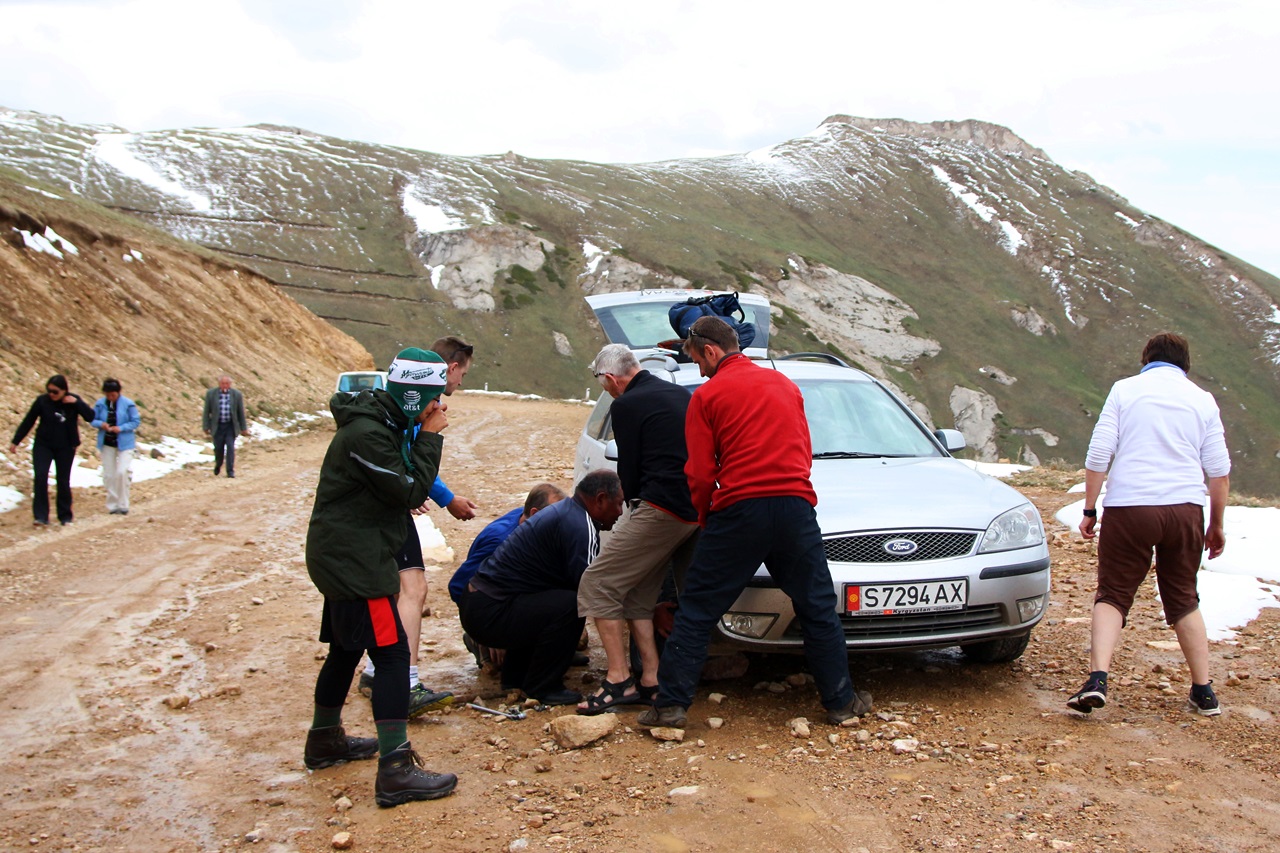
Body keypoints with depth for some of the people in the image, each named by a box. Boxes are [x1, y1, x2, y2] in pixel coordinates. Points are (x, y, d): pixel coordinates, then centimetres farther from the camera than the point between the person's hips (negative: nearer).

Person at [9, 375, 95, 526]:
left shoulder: (73, 401, -7)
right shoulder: (42, 400, -8)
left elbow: (90, 417, -14)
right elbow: (28, 422, 0)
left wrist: (77, 403, -26)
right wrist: (15, 441, 4)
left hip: (65, 447, 0)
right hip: (43, 445, 0)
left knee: (63, 481, 6)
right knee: (40, 477, -14)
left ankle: (65, 515, 20)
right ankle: (41, 516, -11)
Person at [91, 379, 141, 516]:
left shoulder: (128, 404, -10)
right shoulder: (100, 403, -2)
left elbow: (136, 421, -6)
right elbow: (93, 419, 6)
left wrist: (121, 428, -20)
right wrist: (101, 424, -17)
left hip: (124, 443, -4)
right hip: (107, 444, 4)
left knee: (122, 472, -15)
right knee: (108, 475, 7)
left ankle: (123, 505, -2)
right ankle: (112, 505, 20)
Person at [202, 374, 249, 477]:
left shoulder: (237, 394, -5)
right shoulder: (210, 394, -5)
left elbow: (241, 413, 2)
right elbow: (206, 412, 0)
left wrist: (243, 428, 5)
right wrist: (206, 427, -1)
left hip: (231, 426, 0)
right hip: (217, 426, 0)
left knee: (230, 448, -9)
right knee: (218, 448, 6)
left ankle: (230, 471, -3)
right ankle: (217, 465, 34)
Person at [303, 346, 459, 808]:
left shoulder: (382, 424, 11)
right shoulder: (367, 434, -22)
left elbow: (401, 487, 13)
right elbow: (410, 492, -18)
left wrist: (423, 437, 3)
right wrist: (429, 438, -13)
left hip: (345, 557, 11)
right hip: (354, 562, -11)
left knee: (346, 648, 22)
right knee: (392, 653, -12)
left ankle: (325, 739, 39)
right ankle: (396, 771, -12)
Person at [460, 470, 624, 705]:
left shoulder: (566, 511, 15)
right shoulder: (578, 525, -17)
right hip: (488, 613, -11)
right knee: (571, 604, -23)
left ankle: (516, 674, 26)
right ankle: (542, 688, -8)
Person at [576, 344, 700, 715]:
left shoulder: (626, 406, -5)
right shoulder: (681, 394, 18)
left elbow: (629, 471, -3)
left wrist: (632, 501, 18)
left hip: (660, 510, -9)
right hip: (697, 510, 9)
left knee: (598, 585, -2)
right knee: (638, 596, 16)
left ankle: (620, 679, -6)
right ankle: (651, 680, 12)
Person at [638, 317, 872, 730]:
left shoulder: (707, 395, 1)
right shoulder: (784, 383, 17)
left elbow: (700, 475, -2)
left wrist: (705, 520, 13)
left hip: (739, 510, -4)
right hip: (796, 506, 4)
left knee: (696, 611, 5)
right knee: (818, 609, 15)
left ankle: (671, 704, 6)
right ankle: (841, 702, 21)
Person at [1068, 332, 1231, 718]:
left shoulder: (1124, 389, 5)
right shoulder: (1202, 399, 11)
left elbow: (1099, 453, -3)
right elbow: (1219, 470, 10)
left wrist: (1090, 509, 3)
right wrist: (1216, 525, 18)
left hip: (1129, 505, -2)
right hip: (1185, 508, 2)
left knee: (1112, 595, 2)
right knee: (1184, 600, 16)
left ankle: (1097, 678, -16)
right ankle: (1204, 692, 17)